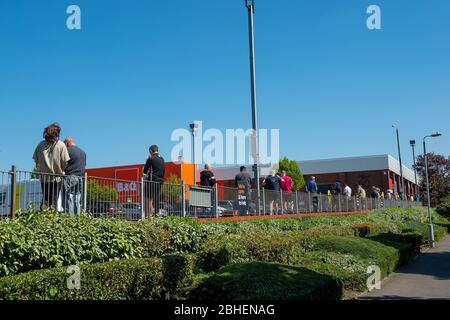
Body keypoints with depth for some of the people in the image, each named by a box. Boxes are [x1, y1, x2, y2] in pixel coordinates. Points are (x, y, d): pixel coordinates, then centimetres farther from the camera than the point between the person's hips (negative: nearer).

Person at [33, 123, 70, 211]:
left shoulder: (41, 144, -1)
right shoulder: (61, 145, -9)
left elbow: (36, 160, 3)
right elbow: (65, 162, -10)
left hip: (44, 176, 2)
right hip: (56, 177, -2)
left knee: (45, 199, 13)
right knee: (54, 200, 5)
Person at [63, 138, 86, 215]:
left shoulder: (68, 150, -4)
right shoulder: (83, 152, 18)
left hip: (70, 176, -6)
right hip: (80, 178, 7)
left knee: (68, 200, -6)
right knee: (77, 202, 7)